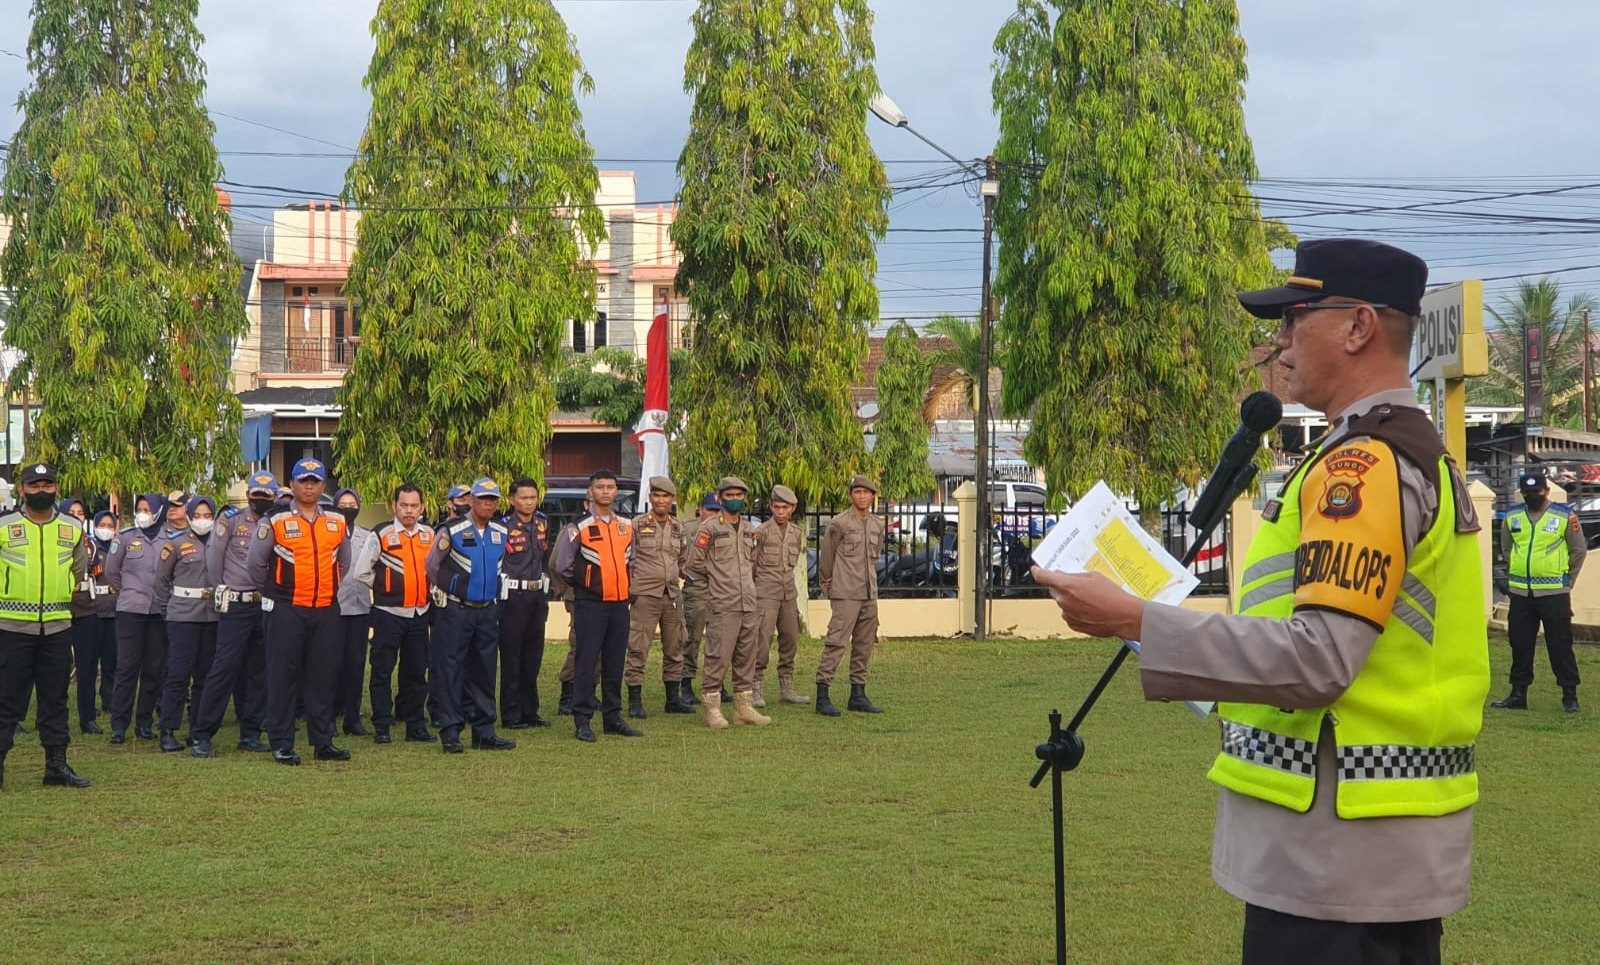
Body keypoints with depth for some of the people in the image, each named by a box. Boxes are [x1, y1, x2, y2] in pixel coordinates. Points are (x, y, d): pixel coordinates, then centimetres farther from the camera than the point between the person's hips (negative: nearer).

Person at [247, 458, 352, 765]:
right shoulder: (275, 522, -4)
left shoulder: (337, 523, 9)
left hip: (326, 610, 4)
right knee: (283, 677, -1)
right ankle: (282, 745, 4)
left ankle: (323, 742, 15)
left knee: (324, 677, 8)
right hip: (286, 611, -4)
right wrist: (273, 591, 11)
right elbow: (256, 564, 2)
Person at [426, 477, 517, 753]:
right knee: (450, 670, -4)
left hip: (488, 610, 5)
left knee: (484, 673, 8)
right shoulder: (452, 531, -8)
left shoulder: (502, 532, 7)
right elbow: (432, 566, 4)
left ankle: (484, 733, 13)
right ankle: (450, 733, -1)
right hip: (455, 610, -5)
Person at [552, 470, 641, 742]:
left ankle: (613, 717, 19)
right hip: (590, 604, -5)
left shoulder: (626, 527, 10)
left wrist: (623, 585, 14)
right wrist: (584, 585, 5)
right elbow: (563, 567, -2)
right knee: (586, 663, -4)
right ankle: (582, 721, 0)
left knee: (615, 664, 11)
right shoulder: (578, 528, -7)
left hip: (619, 604, 5)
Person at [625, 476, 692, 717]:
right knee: (638, 649, -6)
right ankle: (635, 701, 0)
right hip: (645, 595, -6)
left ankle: (673, 698, 20)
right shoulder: (637, 525, -4)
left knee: (674, 649, 11)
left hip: (673, 595, 6)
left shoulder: (678, 527, 12)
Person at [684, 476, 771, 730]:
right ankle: (712, 708, -2)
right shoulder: (710, 528, -4)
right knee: (719, 656, -8)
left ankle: (744, 706, 14)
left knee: (746, 656, 9)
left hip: (749, 603, 6)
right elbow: (694, 565, -3)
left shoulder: (747, 528, 15)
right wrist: (717, 579, 8)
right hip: (724, 604, -6)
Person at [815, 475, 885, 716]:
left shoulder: (878, 526, 11)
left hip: (869, 594, 7)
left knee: (865, 645, 9)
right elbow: (826, 555, 2)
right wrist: (827, 580, 12)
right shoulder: (839, 523, -8)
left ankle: (858, 695, 16)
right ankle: (822, 696, -12)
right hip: (845, 595, -7)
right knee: (836, 643, -12)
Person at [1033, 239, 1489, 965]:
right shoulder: (1418, 453, 15)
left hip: (1340, 840, -10)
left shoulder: (1365, 463, -18)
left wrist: (1135, 621, -24)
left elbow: (1318, 658, -26)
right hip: (1384, 834, 10)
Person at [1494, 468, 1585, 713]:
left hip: (1554, 594, -4)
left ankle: (1570, 695, 5)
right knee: (1520, 645, 7)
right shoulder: (1512, 516, 6)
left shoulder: (1565, 516, -3)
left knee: (1561, 645, -2)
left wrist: (1566, 580, 6)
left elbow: (1578, 551, 5)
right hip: (1520, 593, 4)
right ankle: (1518, 695, 15)